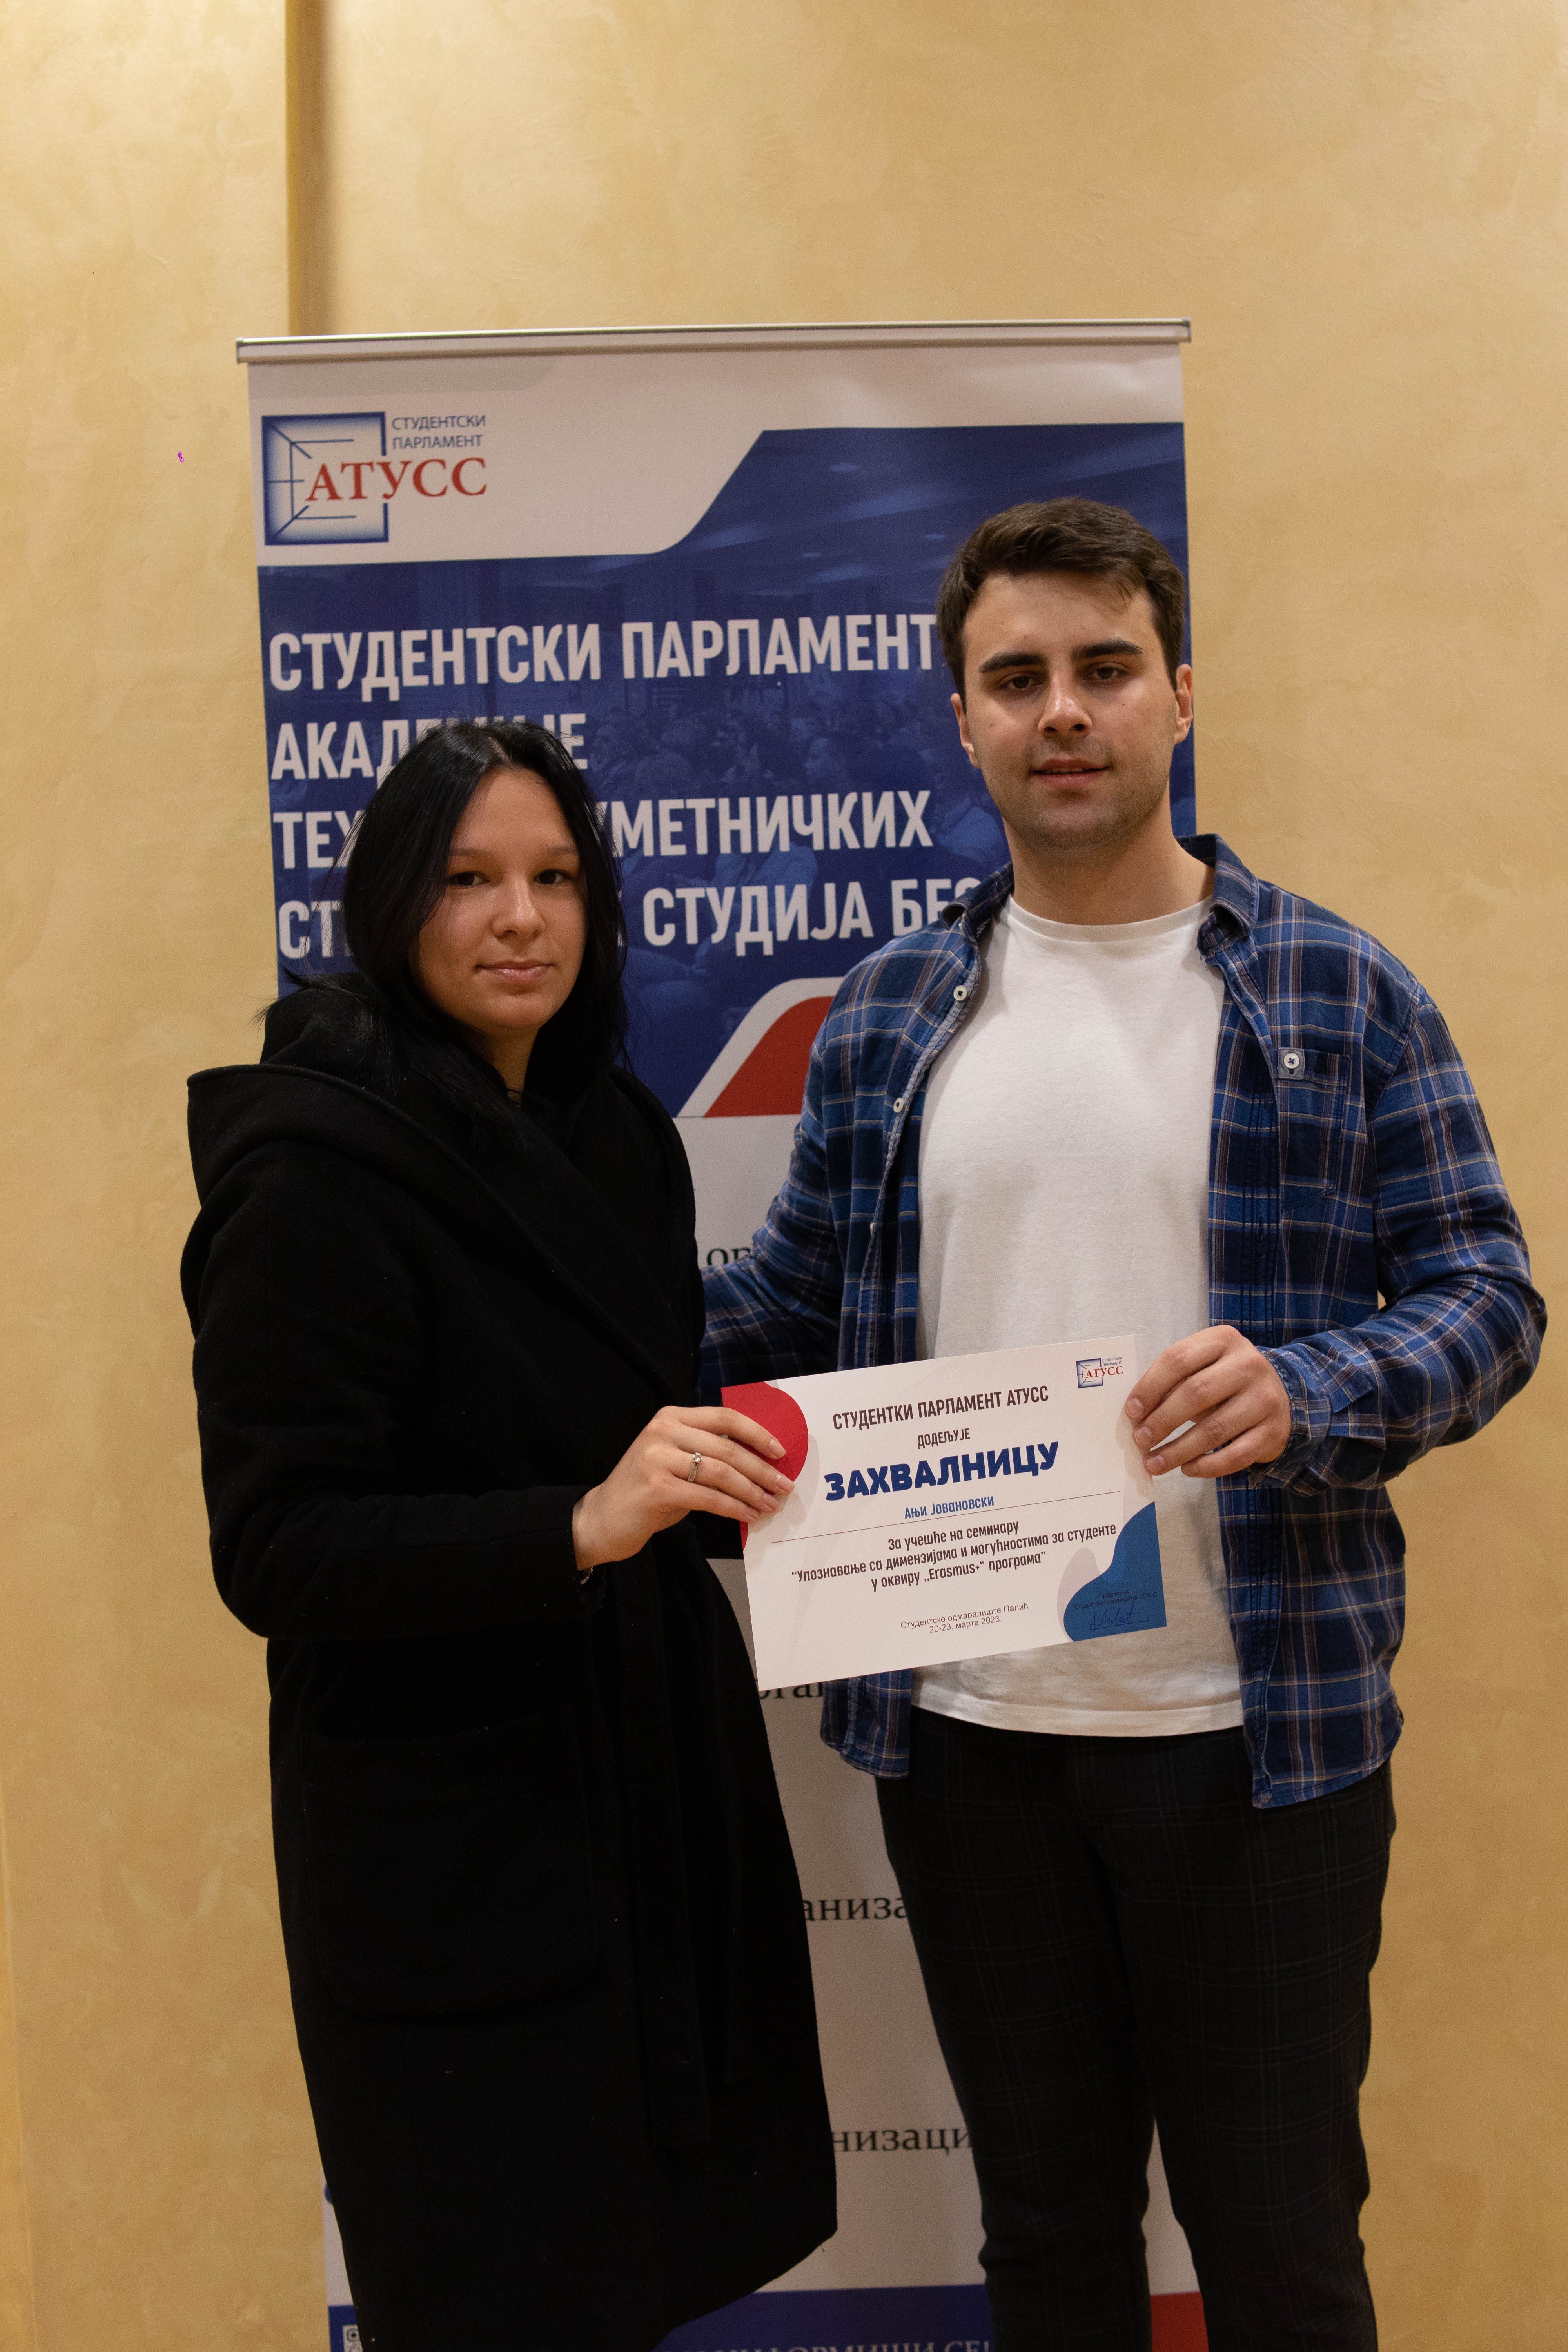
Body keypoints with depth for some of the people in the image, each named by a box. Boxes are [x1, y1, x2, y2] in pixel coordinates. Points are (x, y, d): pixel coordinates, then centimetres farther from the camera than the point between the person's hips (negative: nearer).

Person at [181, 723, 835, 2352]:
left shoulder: (610, 1133, 8)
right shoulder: (316, 1165, -15)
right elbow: (273, 1549, -19)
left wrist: (725, 1469, 1)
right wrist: (581, 1528, -30)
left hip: (655, 1786, 7)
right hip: (452, 1839, -7)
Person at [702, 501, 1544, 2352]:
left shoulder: (1339, 995, -1)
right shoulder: (885, 1017, 6)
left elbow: (1483, 1294, -3)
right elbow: (789, 1301, 10)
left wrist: (1308, 1393, -23)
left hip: (1260, 1732, -2)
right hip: (964, 1731, 3)